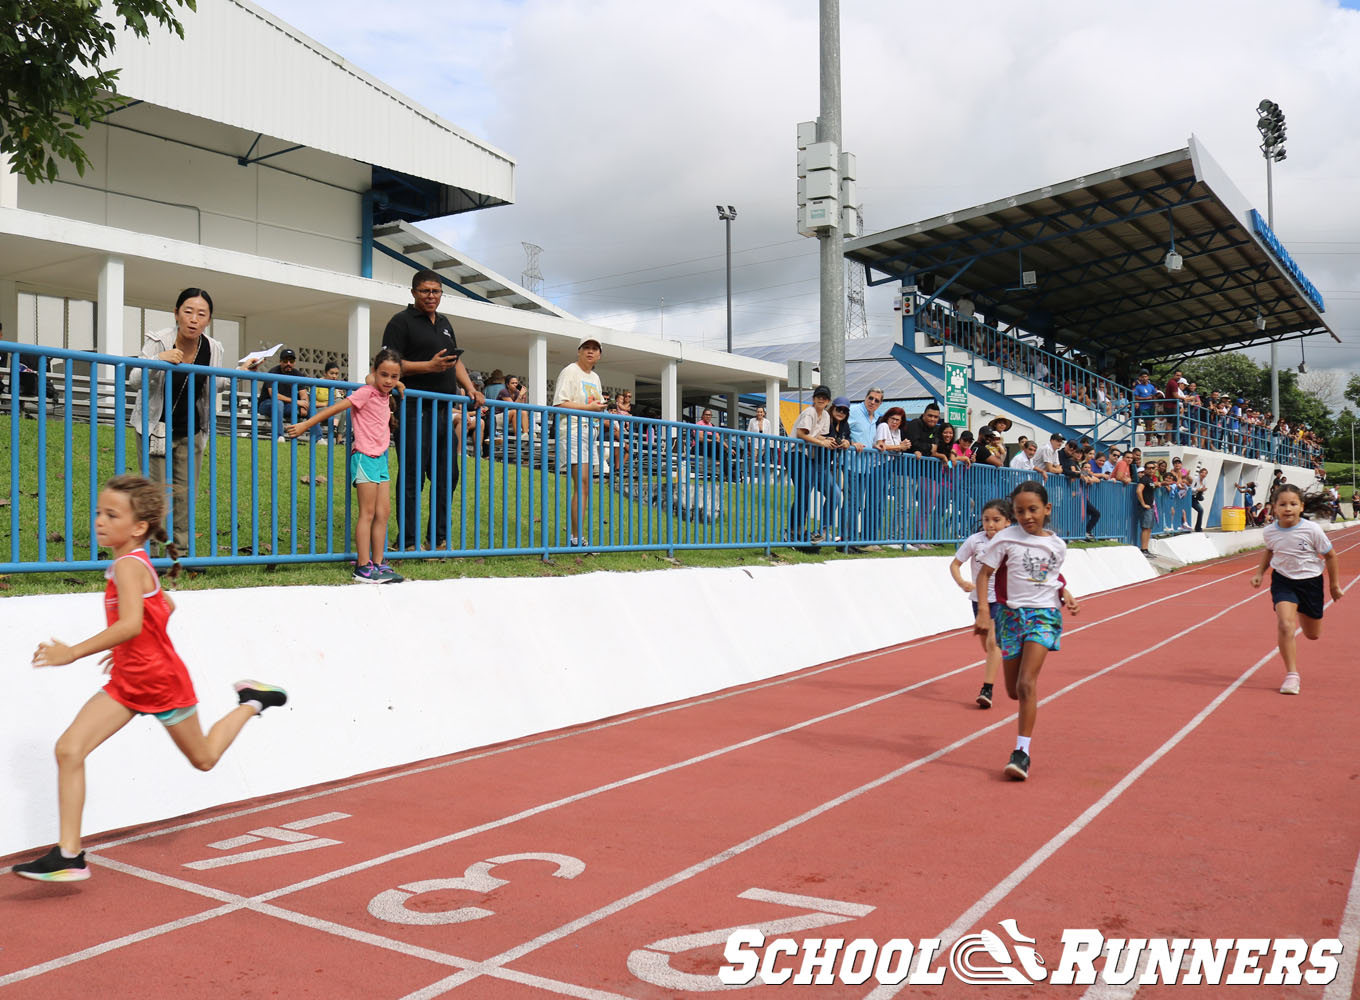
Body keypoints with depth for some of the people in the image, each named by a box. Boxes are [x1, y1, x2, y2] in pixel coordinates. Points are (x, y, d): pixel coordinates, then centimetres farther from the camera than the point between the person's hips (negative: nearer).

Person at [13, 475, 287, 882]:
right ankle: (69, 855, -5)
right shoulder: (135, 563, 7)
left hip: (161, 680, -8)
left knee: (203, 758, 12)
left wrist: (73, 653, -35)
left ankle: (251, 702, 35)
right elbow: (166, 605, 22)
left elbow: (131, 624, -36)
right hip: (126, 682, 8)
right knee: (68, 749, -8)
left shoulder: (128, 566, -21)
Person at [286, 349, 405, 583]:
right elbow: (336, 408, -14)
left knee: (383, 512, 7)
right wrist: (305, 425, -15)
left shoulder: (385, 395, 12)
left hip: (380, 458, 8)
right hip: (365, 457, -8)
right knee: (367, 513, -7)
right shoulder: (366, 392, -10)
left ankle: (378, 563, 12)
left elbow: (370, 380, 35)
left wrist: (397, 384, 21)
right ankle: (363, 567, -5)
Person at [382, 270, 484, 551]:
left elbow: (456, 362, 26)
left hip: (445, 409, 8)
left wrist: (470, 389, 10)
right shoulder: (401, 322, -1)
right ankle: (408, 541, 0)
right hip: (416, 410, -8)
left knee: (447, 475, 10)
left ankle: (439, 537, 19)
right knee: (412, 477, -5)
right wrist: (430, 366, -18)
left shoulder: (445, 324, 22)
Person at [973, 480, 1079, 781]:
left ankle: (1022, 751, -14)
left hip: (1044, 614, -1)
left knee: (1026, 683, -17)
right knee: (1013, 690, 7)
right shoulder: (1005, 538, -3)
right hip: (1011, 613, 1)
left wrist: (1064, 592, 4)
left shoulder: (1057, 545, 5)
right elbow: (984, 574, -2)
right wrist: (983, 613, -10)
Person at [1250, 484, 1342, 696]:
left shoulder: (1312, 530, -19)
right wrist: (1259, 573, 5)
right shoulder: (1270, 531, -11)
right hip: (1283, 581, 0)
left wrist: (1334, 585, 3)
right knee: (1285, 626, -21)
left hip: (1310, 581, 0)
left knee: (1313, 635, 15)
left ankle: (1302, 614, 53)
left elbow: (1330, 555, -4)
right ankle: (1291, 675, -10)